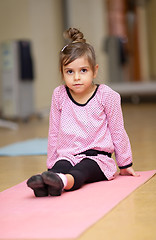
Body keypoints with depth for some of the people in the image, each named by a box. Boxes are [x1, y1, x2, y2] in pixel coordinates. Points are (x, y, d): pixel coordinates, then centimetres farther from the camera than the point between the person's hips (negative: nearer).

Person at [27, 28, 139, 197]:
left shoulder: (106, 95, -1)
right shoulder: (59, 95, 6)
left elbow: (117, 132, 8)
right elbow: (54, 133, 16)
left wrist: (125, 165, 14)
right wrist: (51, 164, 17)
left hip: (98, 157, -2)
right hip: (67, 156, 2)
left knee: (83, 169, -35)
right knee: (60, 166, -32)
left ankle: (63, 181, -65)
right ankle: (44, 184, -61)